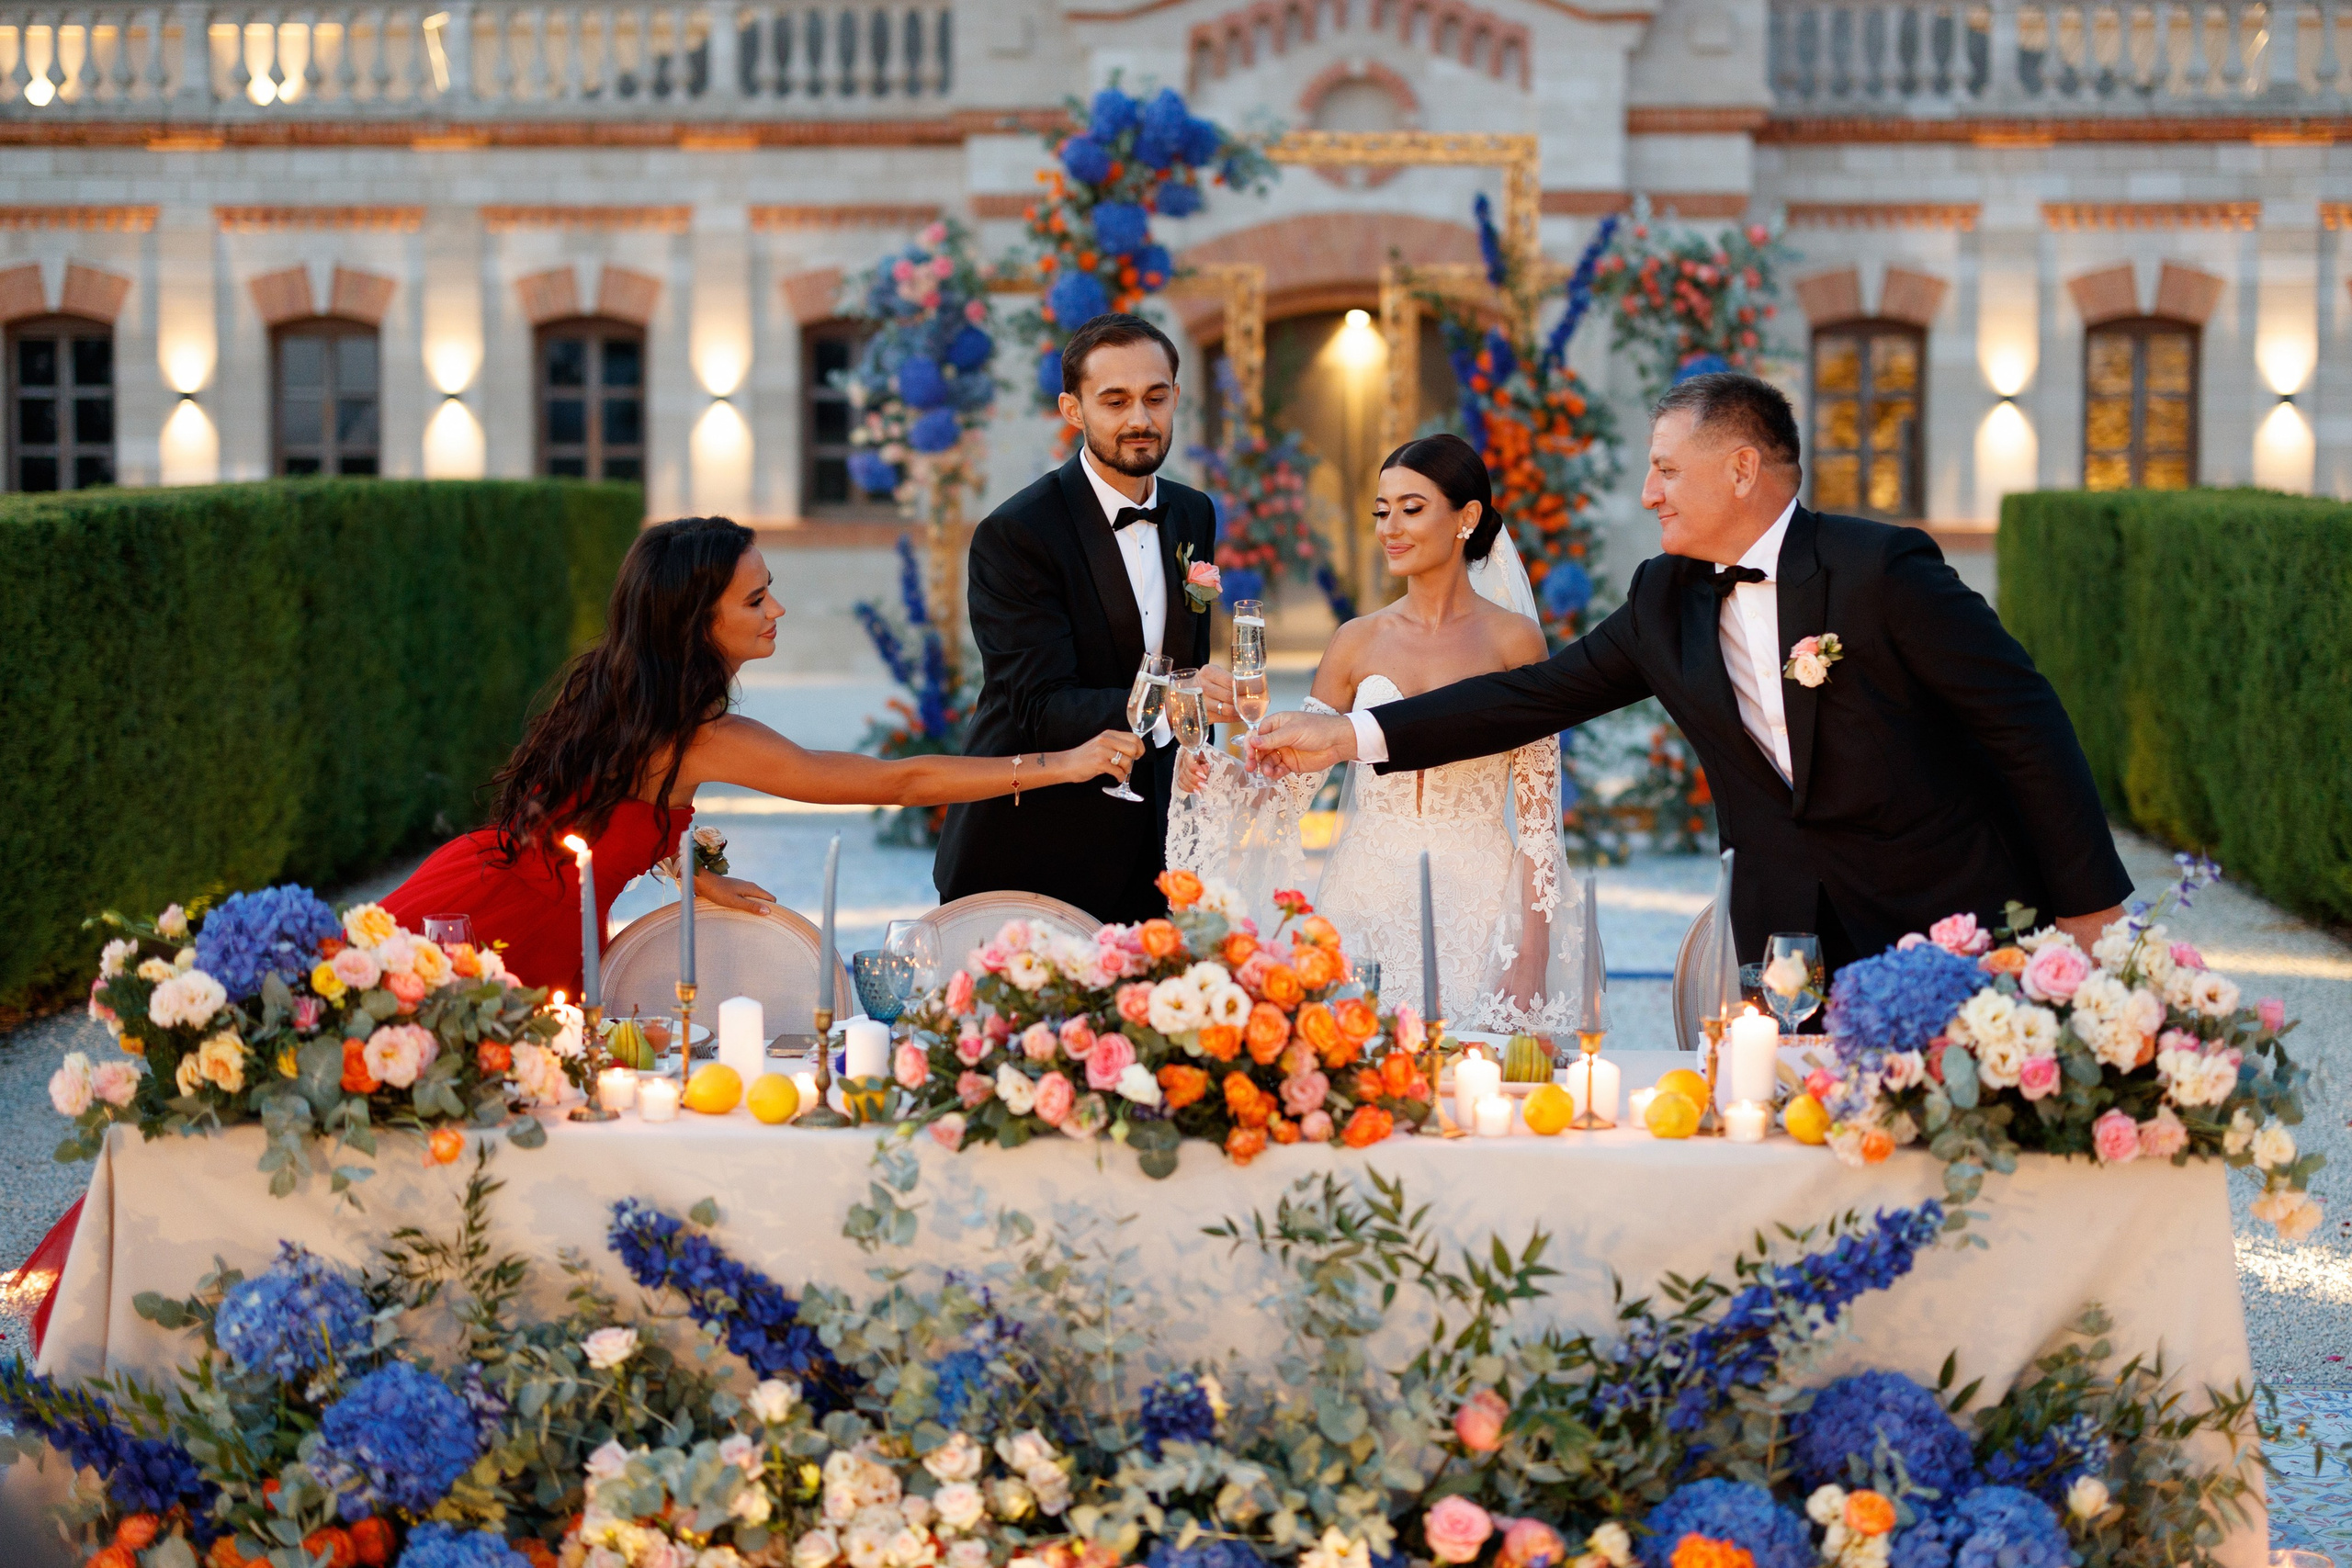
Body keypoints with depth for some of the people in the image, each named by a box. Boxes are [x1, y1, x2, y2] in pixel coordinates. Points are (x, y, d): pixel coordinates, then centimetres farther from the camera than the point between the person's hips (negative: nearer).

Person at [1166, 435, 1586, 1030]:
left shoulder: (1513, 640, 0)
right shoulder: (1358, 641, 7)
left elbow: (1538, 816, -2)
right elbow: (1290, 787, 4)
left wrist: (1531, 958, -9)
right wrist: (1214, 780, -16)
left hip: (1477, 904, -2)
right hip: (1368, 901, 2)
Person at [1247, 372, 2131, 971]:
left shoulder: (1882, 571, -11)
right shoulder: (1666, 602, 7)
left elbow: (2026, 725, -10)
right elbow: (1538, 697, 11)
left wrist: (2088, 908, -11)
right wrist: (1351, 736, 5)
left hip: (1947, 924, -5)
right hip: (1792, 944, 5)